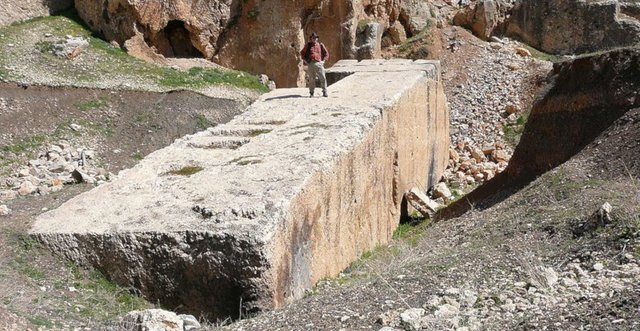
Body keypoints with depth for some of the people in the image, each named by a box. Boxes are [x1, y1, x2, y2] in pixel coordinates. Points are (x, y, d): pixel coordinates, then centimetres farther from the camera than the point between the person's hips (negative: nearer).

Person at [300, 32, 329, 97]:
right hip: (310, 64, 0)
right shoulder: (308, 45, 10)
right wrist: (305, 60, 7)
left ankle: (324, 92, -5)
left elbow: (326, 53, 18)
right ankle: (311, 93, 8)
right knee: (311, 79, 1)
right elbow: (302, 53, 17)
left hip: (319, 63, 0)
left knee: (323, 78, -9)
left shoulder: (320, 45, 11)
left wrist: (323, 60, 6)